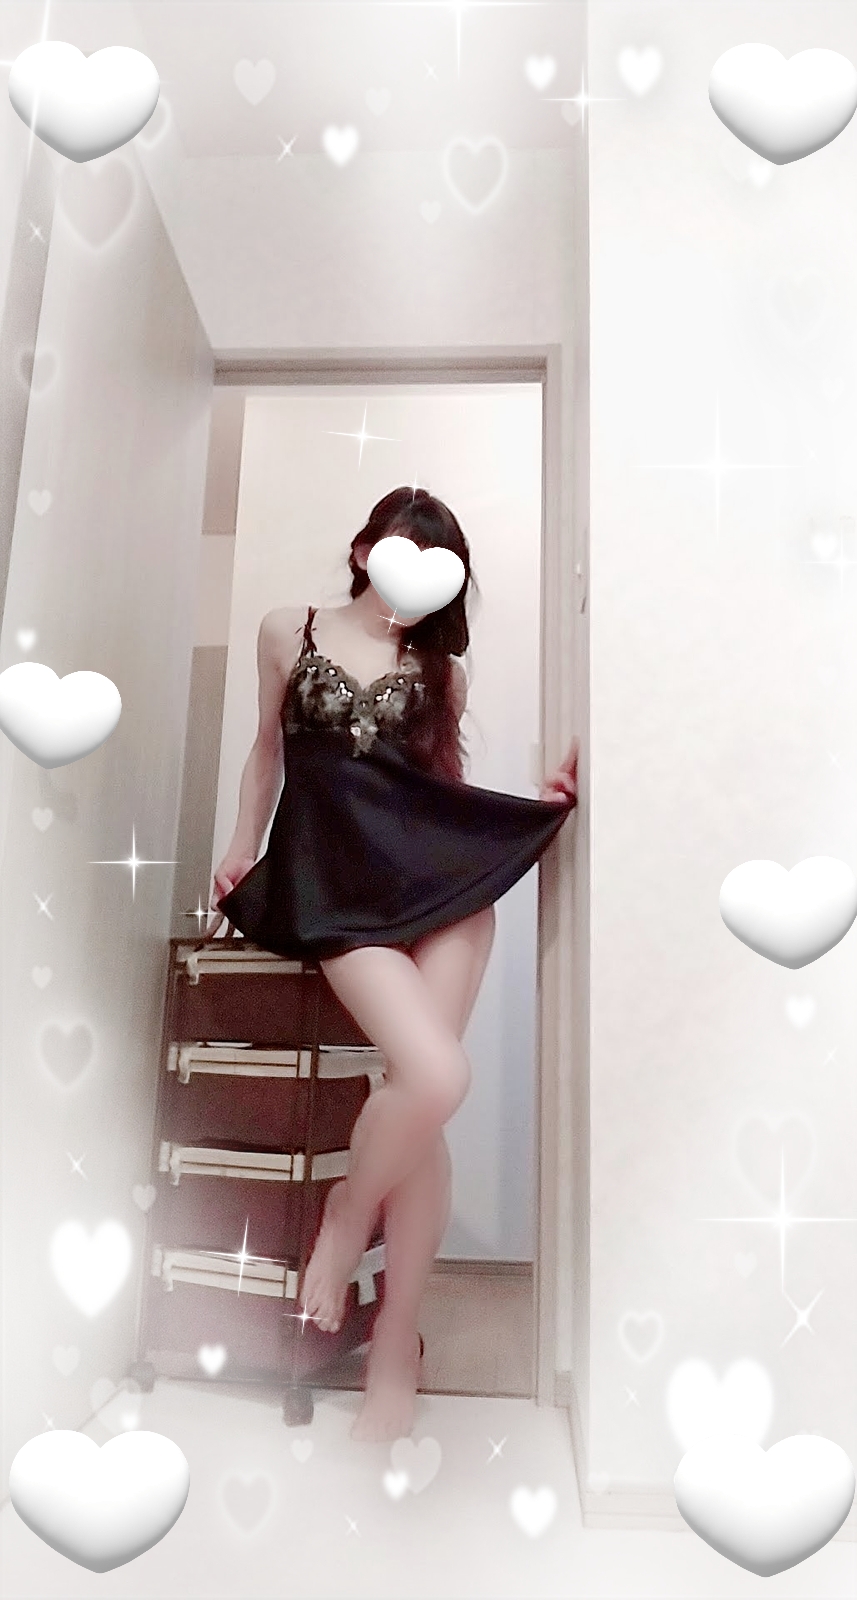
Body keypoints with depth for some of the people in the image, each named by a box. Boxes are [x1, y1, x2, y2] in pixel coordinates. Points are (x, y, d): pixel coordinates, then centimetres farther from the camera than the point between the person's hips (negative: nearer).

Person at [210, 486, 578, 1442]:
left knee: (422, 1095, -5)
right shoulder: (289, 634, 13)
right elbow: (269, 748, 21)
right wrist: (242, 850, 17)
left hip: (446, 880, 3)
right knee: (435, 1075, -24)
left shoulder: (438, 665, 16)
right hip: (337, 881, -2)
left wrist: (542, 800, 6)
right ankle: (348, 1213, 10)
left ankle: (393, 1359, 11)